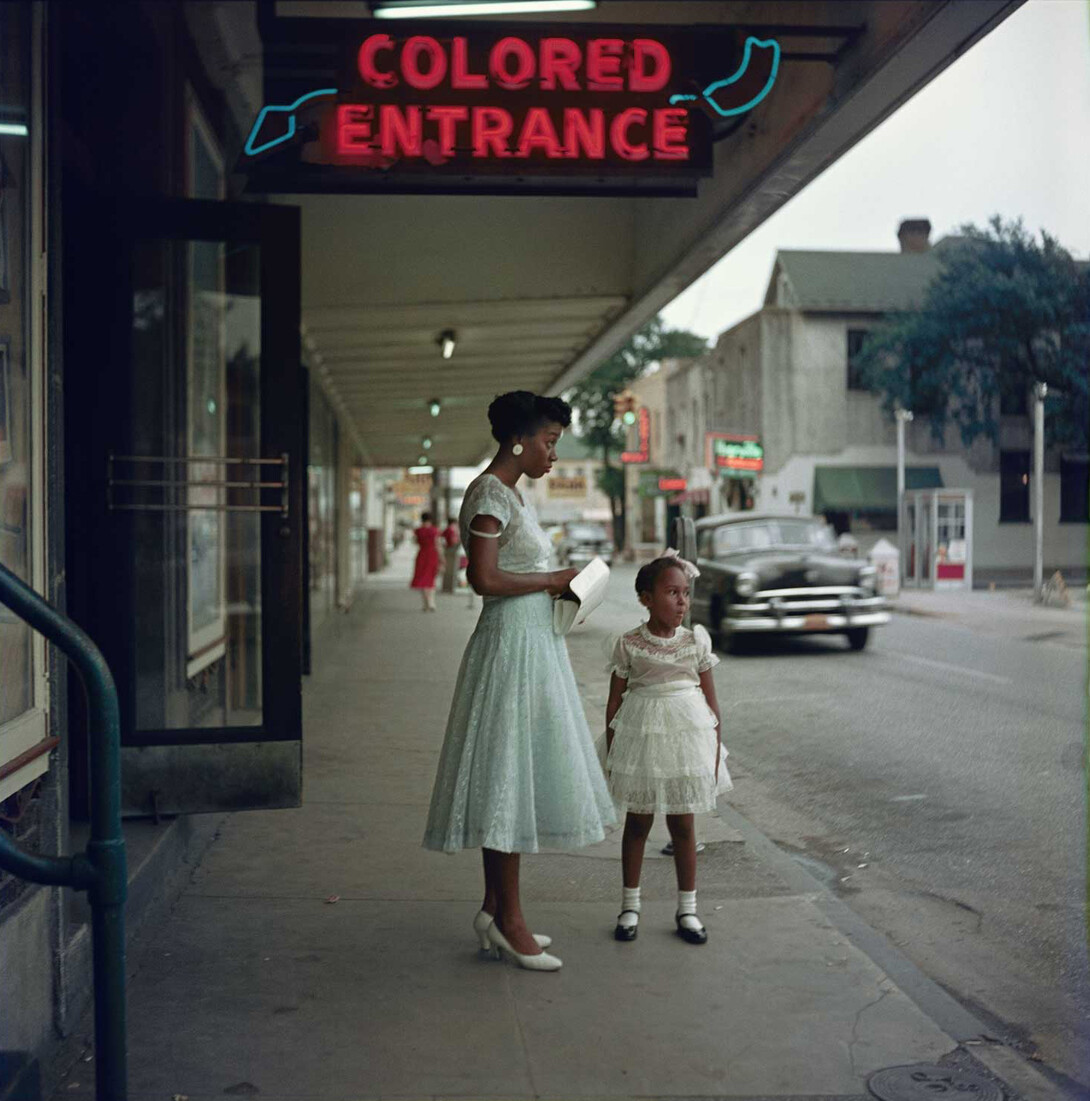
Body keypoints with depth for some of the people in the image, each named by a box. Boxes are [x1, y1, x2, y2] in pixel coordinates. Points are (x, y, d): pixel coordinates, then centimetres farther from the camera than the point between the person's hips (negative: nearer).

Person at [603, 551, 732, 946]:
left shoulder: (696, 641, 0)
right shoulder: (628, 645, -5)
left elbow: (710, 699, 5)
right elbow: (615, 702, 0)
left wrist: (716, 749, 3)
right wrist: (611, 754, 0)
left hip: (687, 736, 1)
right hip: (641, 736, -1)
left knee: (682, 825, 8)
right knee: (637, 823, 9)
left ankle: (687, 909, 19)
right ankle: (630, 905, 22)